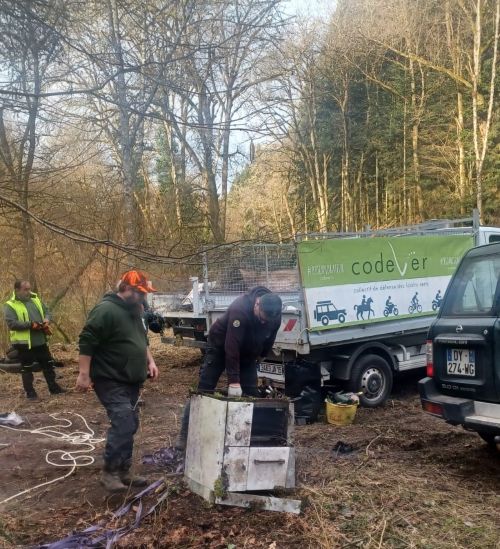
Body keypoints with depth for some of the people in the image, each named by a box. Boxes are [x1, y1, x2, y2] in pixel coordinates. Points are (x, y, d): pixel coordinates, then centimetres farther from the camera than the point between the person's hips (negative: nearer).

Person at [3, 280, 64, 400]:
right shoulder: (10, 305, -9)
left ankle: (54, 387, 25)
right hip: (24, 343, -6)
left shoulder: (35, 299, 10)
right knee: (26, 368, 6)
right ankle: (30, 392, 17)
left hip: (40, 341, 6)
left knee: (48, 364, 13)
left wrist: (47, 319, -10)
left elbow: (46, 312, 14)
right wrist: (30, 324, -27)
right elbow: (12, 324, -20)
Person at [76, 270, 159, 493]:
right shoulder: (106, 310, -18)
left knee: (129, 425, 11)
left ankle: (123, 471, 20)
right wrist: (84, 374, -22)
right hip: (111, 381, -9)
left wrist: (150, 361, 13)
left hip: (130, 381, 9)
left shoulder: (134, 311, 12)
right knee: (123, 424, -15)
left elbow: (141, 340, 24)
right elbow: (87, 342, -20)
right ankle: (109, 472, -2)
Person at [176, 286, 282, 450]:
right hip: (221, 346, -5)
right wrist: (233, 380, -41)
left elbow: (267, 342, 1)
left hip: (247, 351, 5)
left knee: (251, 393, 0)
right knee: (204, 390, -7)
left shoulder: (275, 316, -18)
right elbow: (231, 346, -39)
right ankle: (184, 435, -2)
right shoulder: (240, 309, -37)